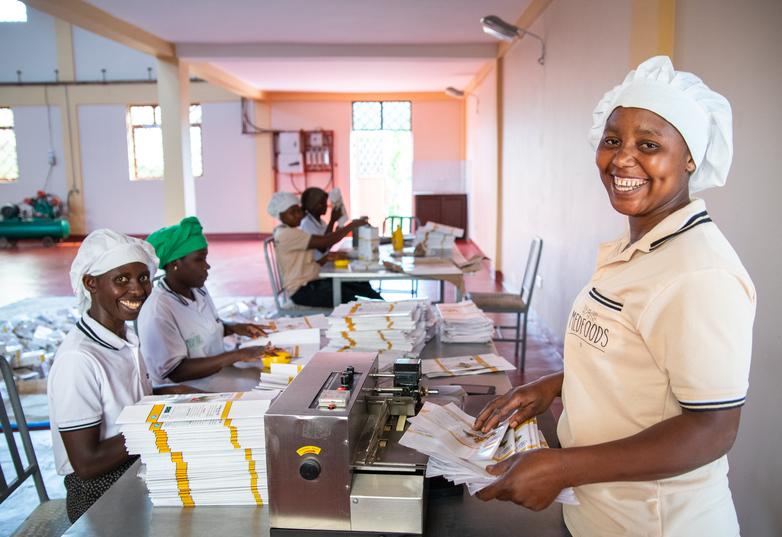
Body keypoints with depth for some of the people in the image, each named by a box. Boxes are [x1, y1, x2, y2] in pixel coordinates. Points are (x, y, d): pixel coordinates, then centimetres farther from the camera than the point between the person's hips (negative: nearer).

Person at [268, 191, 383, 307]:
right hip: (302, 290, -9)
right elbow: (325, 241, -21)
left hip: (314, 281, 10)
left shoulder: (293, 232, 17)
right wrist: (352, 225, -14)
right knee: (348, 298, -28)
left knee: (361, 284, -6)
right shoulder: (286, 234, -15)